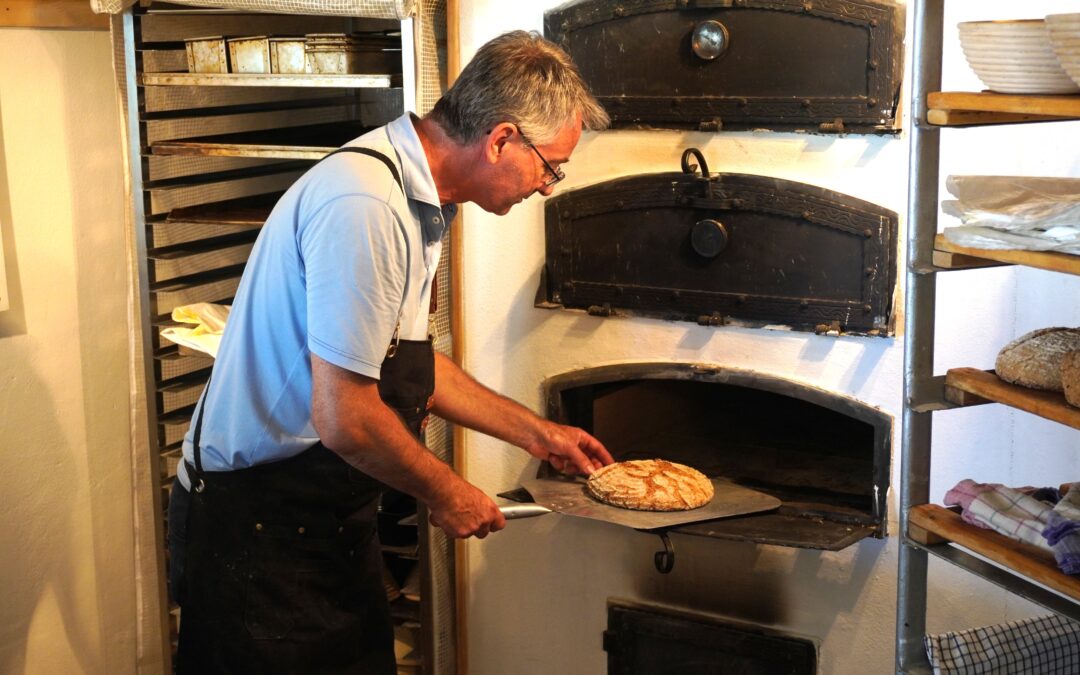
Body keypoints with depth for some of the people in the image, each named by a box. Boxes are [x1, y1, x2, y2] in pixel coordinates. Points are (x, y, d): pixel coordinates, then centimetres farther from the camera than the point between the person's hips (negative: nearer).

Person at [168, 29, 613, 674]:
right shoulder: (365, 208, -27)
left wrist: (536, 432, 19)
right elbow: (344, 421, -28)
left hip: (329, 517, 9)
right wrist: (445, 491, -11)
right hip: (258, 521, -9)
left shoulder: (417, 199, 6)